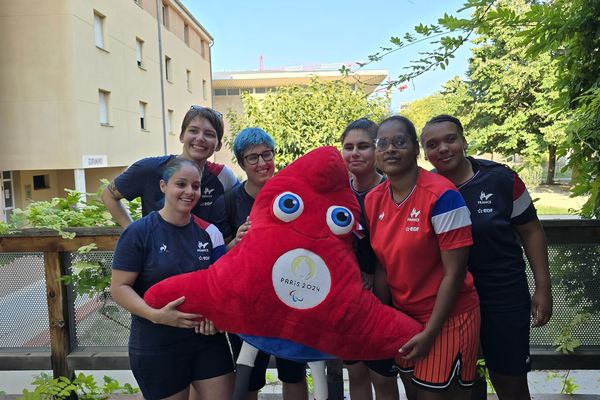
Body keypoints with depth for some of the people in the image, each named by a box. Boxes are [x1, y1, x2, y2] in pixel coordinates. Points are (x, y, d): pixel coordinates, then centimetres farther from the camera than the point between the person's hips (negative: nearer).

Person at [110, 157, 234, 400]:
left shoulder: (208, 232, 2)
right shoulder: (139, 233, -10)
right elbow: (119, 287, -10)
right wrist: (156, 315, -23)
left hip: (208, 340, 4)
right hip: (155, 348, -3)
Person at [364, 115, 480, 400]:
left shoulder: (442, 196, -20)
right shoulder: (373, 200, -3)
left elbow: (454, 273, -18)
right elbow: (382, 265, 3)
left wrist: (429, 332, -15)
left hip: (447, 317, -5)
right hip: (403, 315, 6)